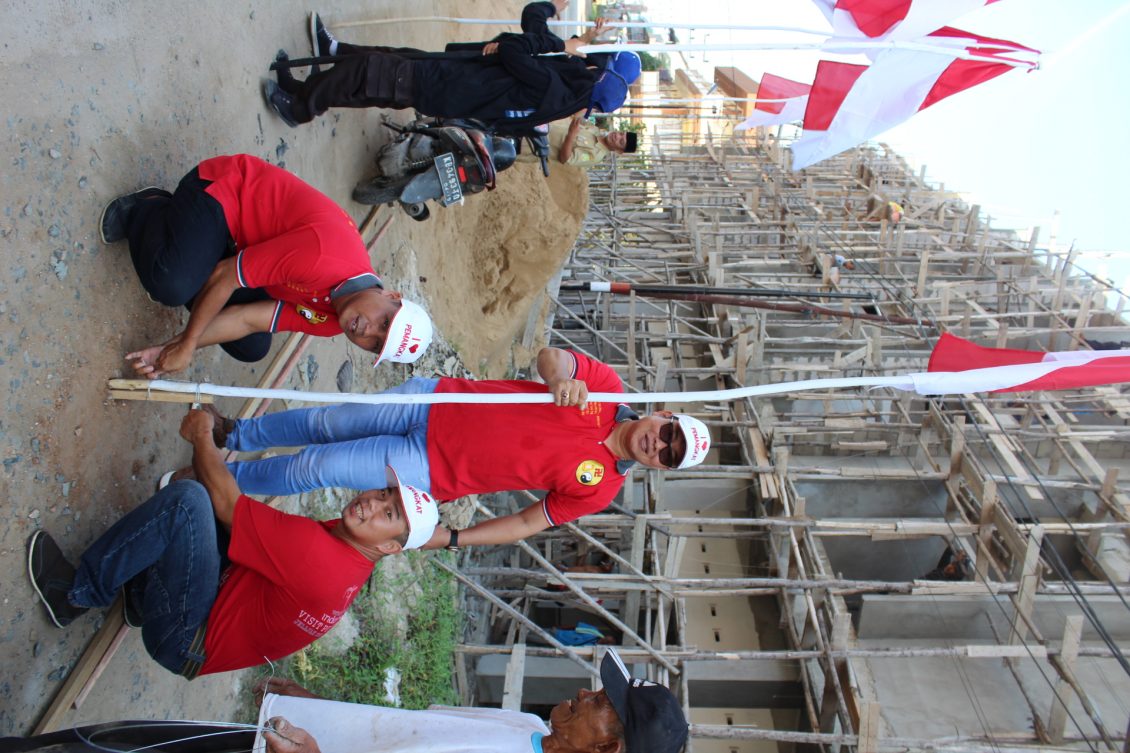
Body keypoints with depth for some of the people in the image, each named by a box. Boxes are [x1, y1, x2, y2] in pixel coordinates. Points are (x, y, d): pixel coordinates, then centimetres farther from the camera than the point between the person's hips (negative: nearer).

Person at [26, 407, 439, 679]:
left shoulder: (319, 557, -30)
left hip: (187, 641, -9)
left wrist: (201, 435, -8)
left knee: (188, 498, -28)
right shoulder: (341, 542, -1)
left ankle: (74, 594, -10)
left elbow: (227, 504, -21)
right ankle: (141, 591, 9)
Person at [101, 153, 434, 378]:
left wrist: (181, 347, -12)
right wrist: (184, 346, -20)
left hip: (242, 243, 7)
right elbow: (225, 277, -26)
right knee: (173, 285, -33)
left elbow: (249, 320, -7)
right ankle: (146, 209, 0)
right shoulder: (327, 254, -37)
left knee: (253, 348, -2)